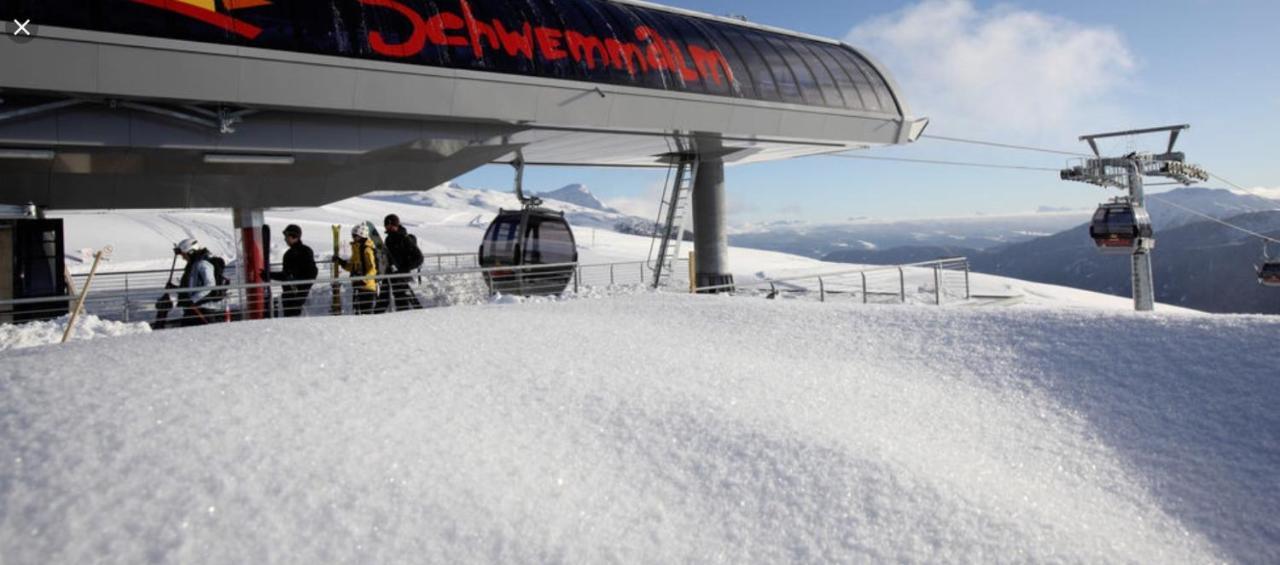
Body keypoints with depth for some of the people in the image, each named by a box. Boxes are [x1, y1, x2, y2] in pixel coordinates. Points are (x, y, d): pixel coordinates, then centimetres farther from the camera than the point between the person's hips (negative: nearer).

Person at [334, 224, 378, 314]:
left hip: (368, 285, -10)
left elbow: (373, 268, -18)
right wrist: (341, 262, 12)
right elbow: (353, 267, 24)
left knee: (366, 311, -8)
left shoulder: (367, 250, -12)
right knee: (357, 309, 15)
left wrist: (364, 279, -26)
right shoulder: (356, 248, 16)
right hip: (358, 285, 10)